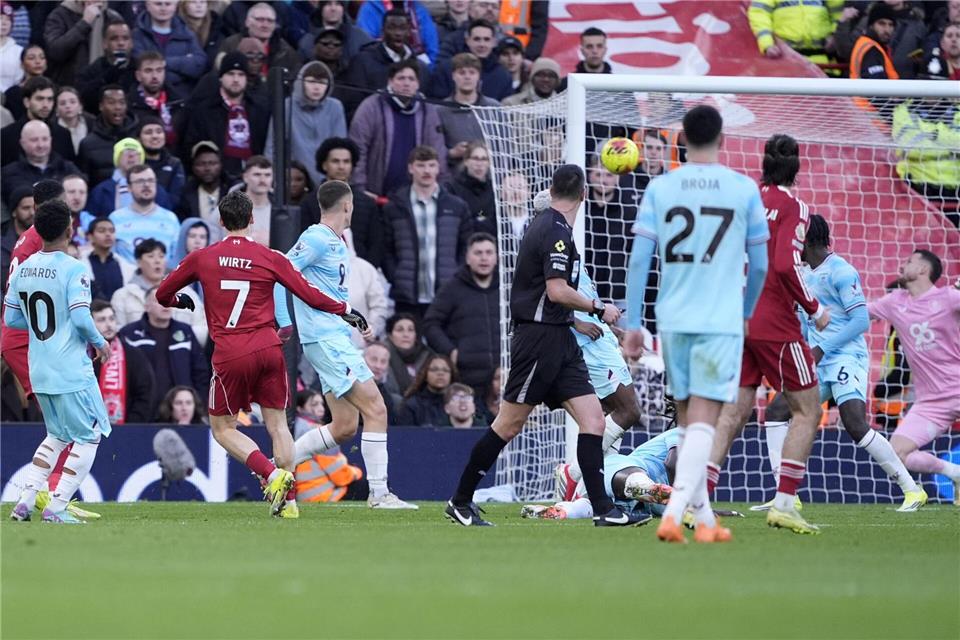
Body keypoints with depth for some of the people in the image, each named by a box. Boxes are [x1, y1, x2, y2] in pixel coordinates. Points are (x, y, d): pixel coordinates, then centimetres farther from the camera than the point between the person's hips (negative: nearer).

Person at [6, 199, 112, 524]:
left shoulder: (22, 270, 5)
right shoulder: (72, 270, -15)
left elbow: (11, 319, 9)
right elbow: (81, 318, -21)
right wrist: (99, 342, -3)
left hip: (39, 372, 7)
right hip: (71, 371, -7)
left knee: (58, 436, 22)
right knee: (88, 436, 5)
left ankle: (25, 501, 12)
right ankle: (56, 507, -4)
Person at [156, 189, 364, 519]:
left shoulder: (201, 258, 4)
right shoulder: (270, 258, 3)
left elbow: (163, 295, 15)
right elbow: (310, 294, 3)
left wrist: (180, 301, 37)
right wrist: (344, 309, 20)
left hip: (229, 355, -2)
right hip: (268, 348, 2)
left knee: (223, 428, 10)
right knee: (277, 424, 10)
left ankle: (273, 474, -11)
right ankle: (288, 500, 5)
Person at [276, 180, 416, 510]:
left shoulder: (338, 243, 18)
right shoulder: (317, 239, -11)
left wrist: (356, 318, 15)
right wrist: (284, 323, -19)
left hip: (338, 338, 10)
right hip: (326, 338, -10)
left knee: (344, 427, 8)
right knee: (375, 409, -12)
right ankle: (379, 493, -10)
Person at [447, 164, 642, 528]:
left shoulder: (544, 225, 15)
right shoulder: (557, 232, -14)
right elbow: (557, 291, -20)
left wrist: (577, 319, 24)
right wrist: (598, 309, -9)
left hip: (559, 341, 9)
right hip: (539, 337, -9)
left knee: (593, 417, -1)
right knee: (509, 425, -2)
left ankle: (602, 509, -6)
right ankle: (460, 502, 8)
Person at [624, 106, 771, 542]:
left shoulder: (659, 188, 3)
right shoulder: (744, 190, 0)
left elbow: (638, 260, 0)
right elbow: (759, 264, 6)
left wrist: (633, 324, 5)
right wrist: (746, 313, 23)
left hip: (673, 321, 3)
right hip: (721, 322, -3)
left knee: (688, 420, 14)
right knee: (702, 422, -5)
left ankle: (705, 518, 18)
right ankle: (673, 513, -21)